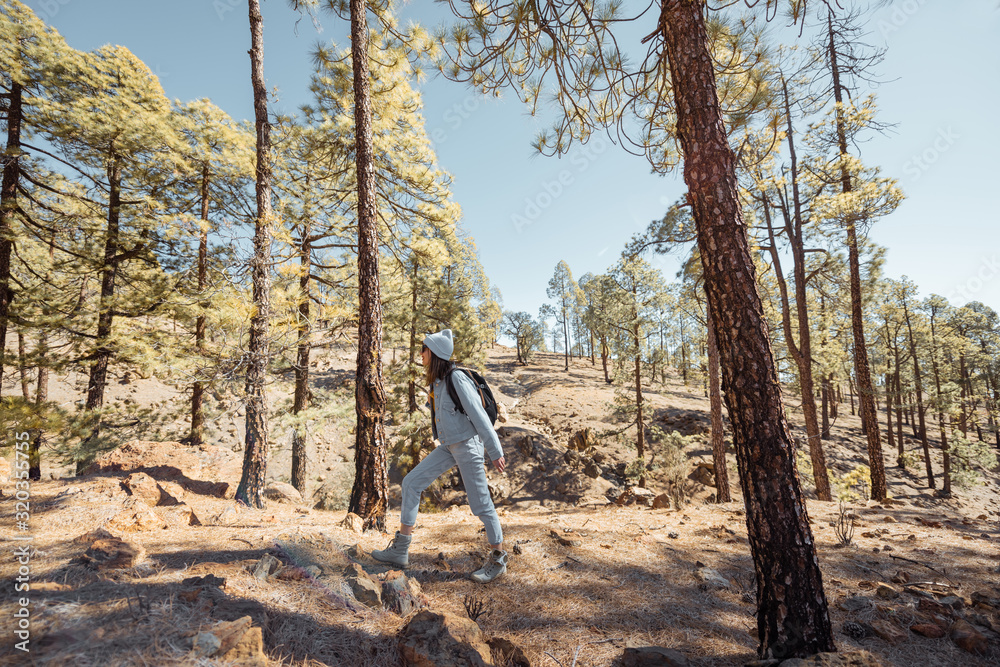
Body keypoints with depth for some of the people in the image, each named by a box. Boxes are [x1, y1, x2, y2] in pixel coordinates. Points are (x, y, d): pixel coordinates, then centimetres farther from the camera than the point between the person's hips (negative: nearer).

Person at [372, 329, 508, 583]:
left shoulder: (457, 379, -19)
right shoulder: (437, 381, 7)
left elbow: (478, 415, -19)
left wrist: (495, 452, -18)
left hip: (468, 445, -9)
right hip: (448, 447, 9)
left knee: (480, 503, 0)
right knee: (411, 483, 5)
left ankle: (498, 559, 19)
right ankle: (400, 550, 13)